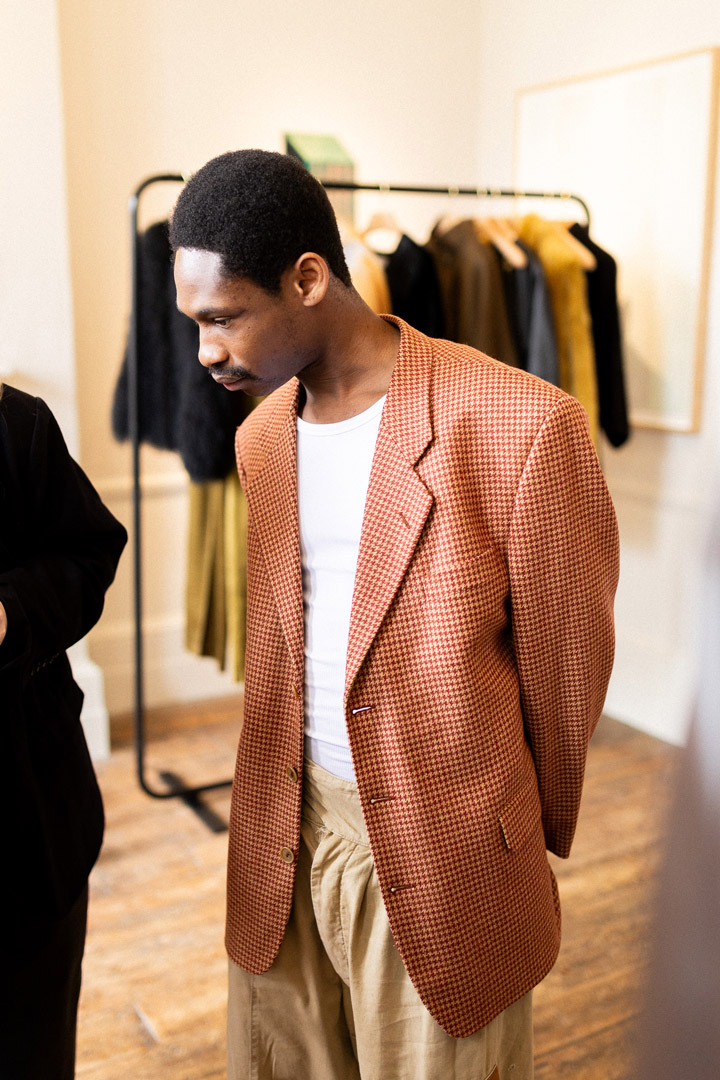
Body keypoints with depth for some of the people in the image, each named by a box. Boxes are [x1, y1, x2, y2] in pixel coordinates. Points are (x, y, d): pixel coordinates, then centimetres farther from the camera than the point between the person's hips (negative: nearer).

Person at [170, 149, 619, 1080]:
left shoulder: (523, 425, -19)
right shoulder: (261, 435, 3)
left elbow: (565, 658, -8)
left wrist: (538, 836, 5)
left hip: (440, 848, -5)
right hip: (282, 834, 6)